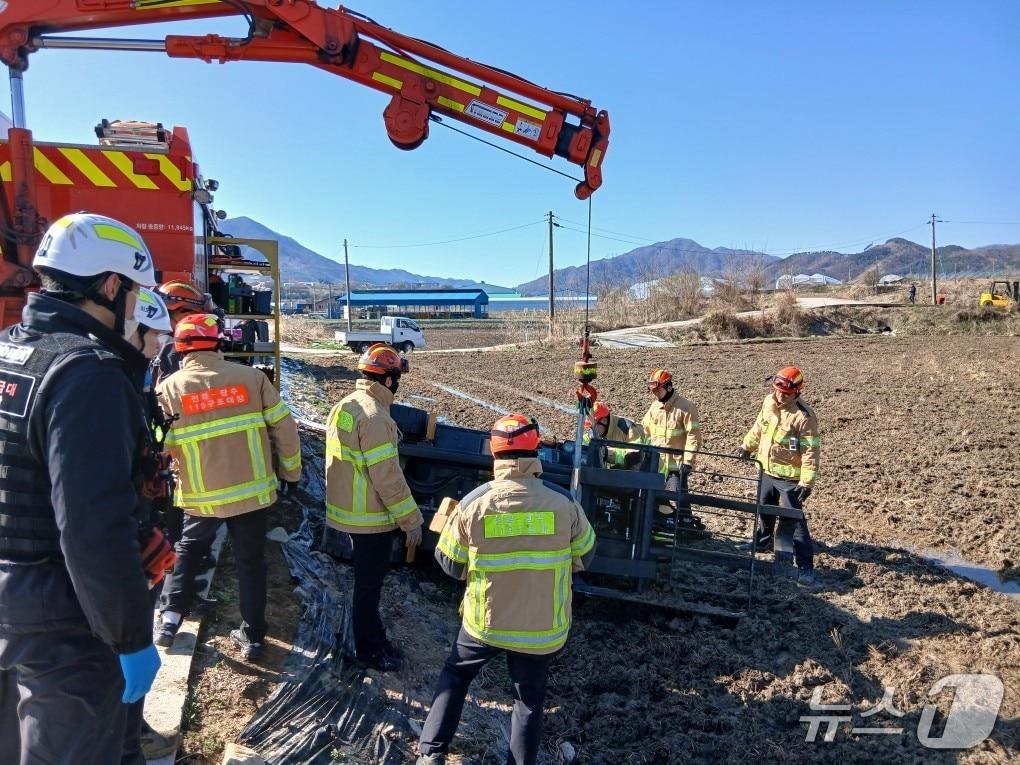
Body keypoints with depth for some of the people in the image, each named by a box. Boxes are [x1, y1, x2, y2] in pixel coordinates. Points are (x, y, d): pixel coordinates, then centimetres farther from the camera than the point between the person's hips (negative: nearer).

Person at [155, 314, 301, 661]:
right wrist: (291, 471, 10)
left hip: (202, 496, 0)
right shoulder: (250, 377, -6)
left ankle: (170, 617, 24)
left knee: (187, 551, 27)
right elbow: (284, 426, -3)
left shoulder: (169, 388, -5)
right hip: (252, 491, 0)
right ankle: (252, 637, 20)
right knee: (250, 561, 14)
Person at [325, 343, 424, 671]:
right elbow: (387, 476, -25)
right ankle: (368, 651, 23)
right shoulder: (374, 416, -24)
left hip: (347, 510, 9)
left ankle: (373, 640, 39)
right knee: (368, 586, 7)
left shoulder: (343, 407, 6)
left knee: (366, 580, 23)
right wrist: (411, 520, -18)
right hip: (371, 519, -9)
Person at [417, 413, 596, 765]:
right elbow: (585, 555, 2)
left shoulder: (475, 501, -16)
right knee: (529, 698, 22)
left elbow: (449, 563, -3)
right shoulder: (563, 501, -15)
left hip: (484, 620, 0)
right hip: (544, 626, 0)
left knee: (454, 676, 26)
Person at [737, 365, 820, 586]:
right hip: (767, 471, 7)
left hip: (789, 478, -7)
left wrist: (807, 482, -24)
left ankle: (806, 566, 0)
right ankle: (762, 541, 50)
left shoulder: (803, 416, -22)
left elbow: (810, 452, -21)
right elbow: (758, 427, 17)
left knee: (793, 520, -8)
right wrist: (747, 446, 19)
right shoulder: (769, 402, -2)